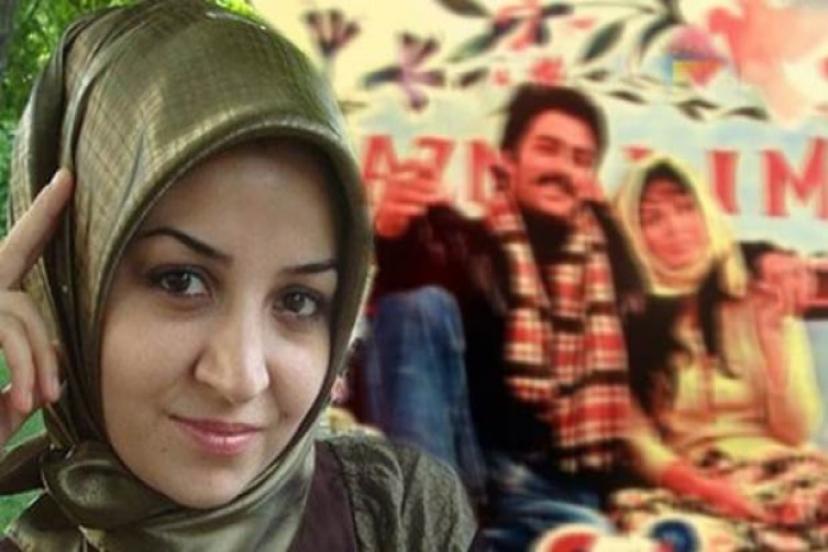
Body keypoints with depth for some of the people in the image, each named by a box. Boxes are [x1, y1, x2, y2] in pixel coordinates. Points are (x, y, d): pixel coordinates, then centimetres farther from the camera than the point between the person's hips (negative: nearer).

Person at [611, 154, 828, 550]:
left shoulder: (765, 307, 13)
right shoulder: (626, 322, 8)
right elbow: (635, 440, 0)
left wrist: (770, 333, -4)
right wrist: (703, 487, -17)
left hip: (782, 473, 0)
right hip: (690, 490, 0)